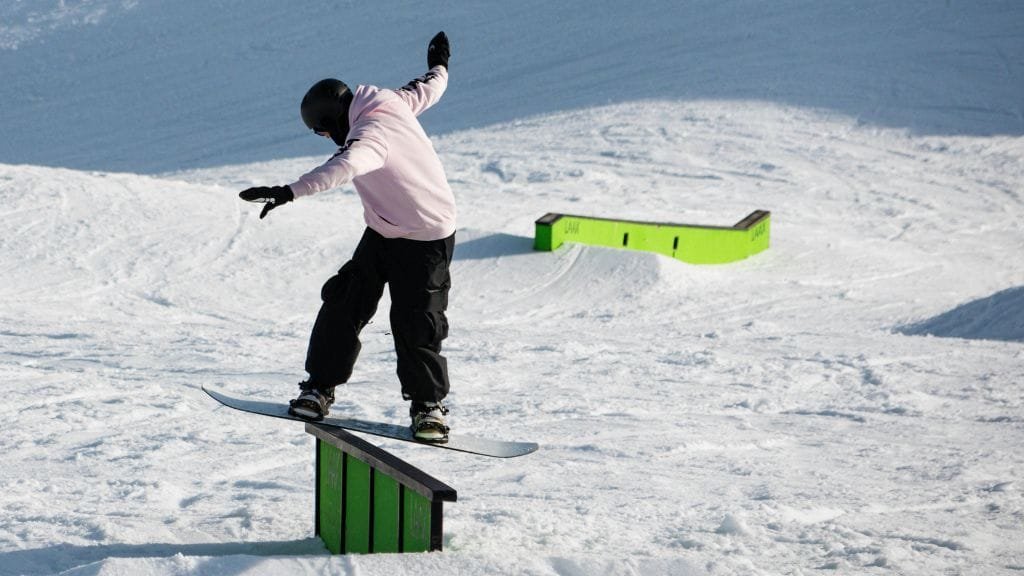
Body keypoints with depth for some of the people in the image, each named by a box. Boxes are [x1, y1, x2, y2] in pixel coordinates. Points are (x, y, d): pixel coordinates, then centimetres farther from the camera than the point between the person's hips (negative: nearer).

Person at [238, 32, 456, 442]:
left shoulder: (370, 134, -29)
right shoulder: (394, 102, -3)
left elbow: (344, 167, -50)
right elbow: (428, 89, 17)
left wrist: (289, 192, -60)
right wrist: (438, 66, 40)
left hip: (426, 242, -10)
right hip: (382, 234, 10)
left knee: (417, 326, -7)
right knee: (343, 304, 3)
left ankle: (428, 403, 10)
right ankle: (320, 386, 8)